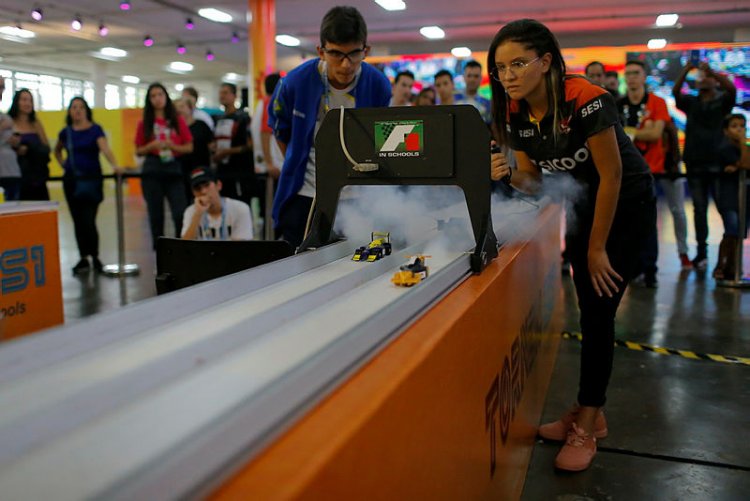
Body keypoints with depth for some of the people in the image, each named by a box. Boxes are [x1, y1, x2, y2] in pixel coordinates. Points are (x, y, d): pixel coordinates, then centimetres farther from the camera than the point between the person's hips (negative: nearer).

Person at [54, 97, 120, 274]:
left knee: (88, 220, -10)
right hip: (71, 180, 4)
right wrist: (63, 164, 11)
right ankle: (84, 258, 14)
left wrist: (114, 165, -36)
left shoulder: (95, 130, -2)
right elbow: (57, 150, 28)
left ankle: (95, 257, 6)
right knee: (78, 221, 5)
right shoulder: (66, 132, 10)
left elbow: (105, 148, -19)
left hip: (91, 179, -4)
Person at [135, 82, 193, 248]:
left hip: (174, 169, 0)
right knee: (156, 214, 4)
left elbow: (189, 147, 6)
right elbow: (138, 151, 9)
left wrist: (172, 146, -11)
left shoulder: (178, 120, 7)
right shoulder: (144, 123, 7)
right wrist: (152, 146, -9)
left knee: (180, 214, -11)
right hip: (152, 171, 1)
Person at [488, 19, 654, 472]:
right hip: (584, 204, 6)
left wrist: (597, 249, -18)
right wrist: (509, 176, -26)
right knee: (590, 311, 10)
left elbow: (611, 175, -23)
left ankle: (586, 426, 4)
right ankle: (591, 411, 22)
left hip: (627, 205, -6)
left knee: (599, 312, -7)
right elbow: (534, 179, -2)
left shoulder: (585, 100, -28)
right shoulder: (515, 114, -9)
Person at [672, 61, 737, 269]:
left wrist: (712, 71, -25)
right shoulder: (691, 102, 13)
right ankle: (701, 252, 9)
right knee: (699, 209, 5)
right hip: (694, 164, 2)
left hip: (717, 162, -2)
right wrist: (684, 72, -21)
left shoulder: (722, 101, 7)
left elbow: (732, 89, -14)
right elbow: (675, 92, -5)